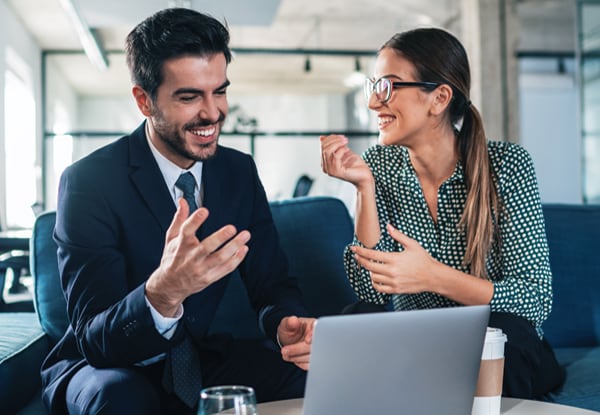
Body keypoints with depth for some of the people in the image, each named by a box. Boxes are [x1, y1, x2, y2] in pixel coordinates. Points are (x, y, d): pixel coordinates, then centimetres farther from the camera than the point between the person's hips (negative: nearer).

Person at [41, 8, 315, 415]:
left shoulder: (240, 172, -3)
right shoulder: (87, 182, -19)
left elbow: (272, 282, -3)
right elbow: (95, 340, -25)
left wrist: (290, 324, -28)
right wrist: (162, 292, -47)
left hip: (202, 362, 3)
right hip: (105, 368, -3)